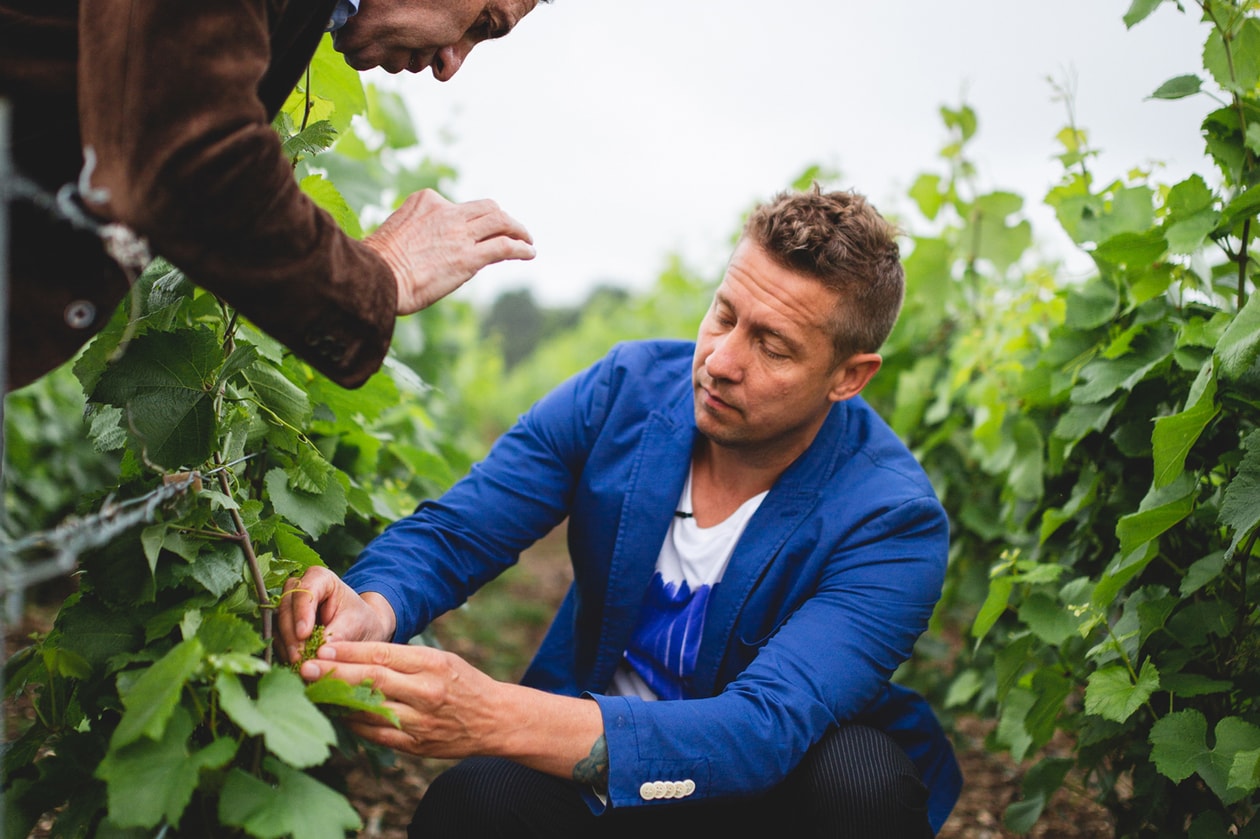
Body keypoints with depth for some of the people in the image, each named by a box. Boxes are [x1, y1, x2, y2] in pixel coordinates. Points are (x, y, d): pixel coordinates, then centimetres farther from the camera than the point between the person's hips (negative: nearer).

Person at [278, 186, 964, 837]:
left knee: (865, 774, -35)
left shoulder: (891, 520, -25)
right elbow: (450, 535, -11)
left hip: (781, 784, -1)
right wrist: (372, 610, -39)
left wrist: (492, 716, -51)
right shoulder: (621, 391, -12)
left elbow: (766, 728, -38)